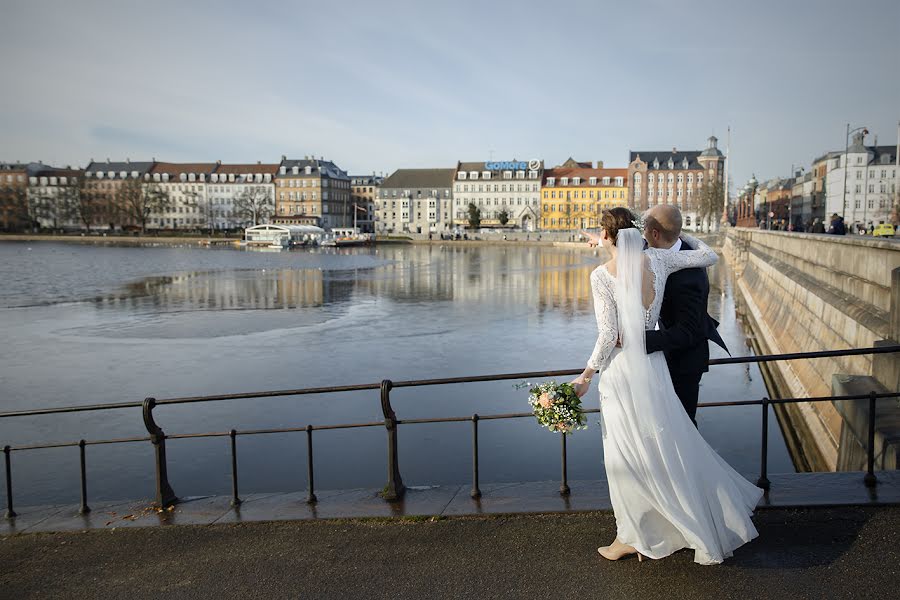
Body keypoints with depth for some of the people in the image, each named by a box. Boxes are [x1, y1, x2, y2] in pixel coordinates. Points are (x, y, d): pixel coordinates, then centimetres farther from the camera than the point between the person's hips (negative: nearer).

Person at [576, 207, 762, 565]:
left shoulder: (602, 275, -15)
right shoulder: (657, 259, -3)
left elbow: (608, 335, -17)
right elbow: (709, 256, 9)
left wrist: (586, 376, -8)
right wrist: (683, 237, 26)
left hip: (621, 369, -5)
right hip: (653, 364, 5)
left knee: (625, 453, 7)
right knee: (669, 443, 18)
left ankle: (631, 537, 20)